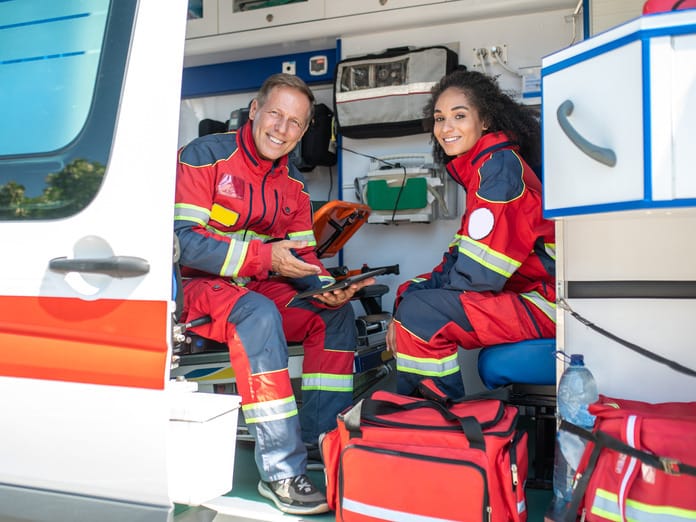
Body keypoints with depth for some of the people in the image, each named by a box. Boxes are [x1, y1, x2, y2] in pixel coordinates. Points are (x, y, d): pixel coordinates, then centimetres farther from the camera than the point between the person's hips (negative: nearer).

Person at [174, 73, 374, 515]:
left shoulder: (293, 184, 10)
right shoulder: (205, 155, -10)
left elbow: (302, 255, 5)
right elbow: (183, 239, -19)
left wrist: (326, 288, -18)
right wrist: (264, 256, -26)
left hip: (258, 287, 7)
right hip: (195, 284, -6)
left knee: (336, 313, -10)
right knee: (260, 315, -36)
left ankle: (319, 442, -7)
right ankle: (281, 471, -31)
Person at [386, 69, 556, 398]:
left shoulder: (500, 164, -15)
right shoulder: (480, 168, 14)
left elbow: (478, 273, -21)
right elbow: (460, 257, 11)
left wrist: (411, 298, -6)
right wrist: (408, 293, -2)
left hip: (542, 301, -10)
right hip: (516, 294, 10)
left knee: (418, 312, -22)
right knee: (410, 296, 13)